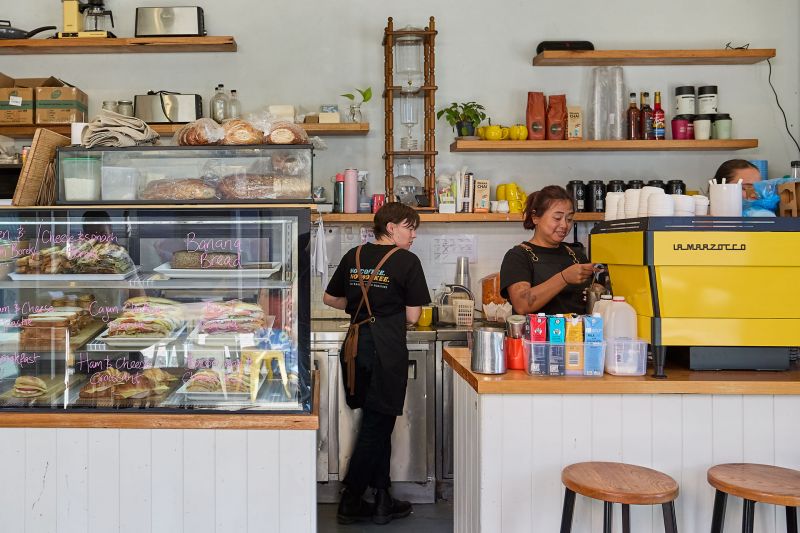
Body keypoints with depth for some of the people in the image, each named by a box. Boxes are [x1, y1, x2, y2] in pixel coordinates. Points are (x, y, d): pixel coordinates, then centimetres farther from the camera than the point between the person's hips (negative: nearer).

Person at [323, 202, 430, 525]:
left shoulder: (354, 256, 9)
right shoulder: (407, 261, -6)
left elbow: (330, 299, 16)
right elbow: (412, 316, -6)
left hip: (356, 348, 6)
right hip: (387, 351, -6)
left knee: (377, 425, 16)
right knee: (377, 427, 5)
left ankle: (383, 501, 23)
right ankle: (350, 503, 13)